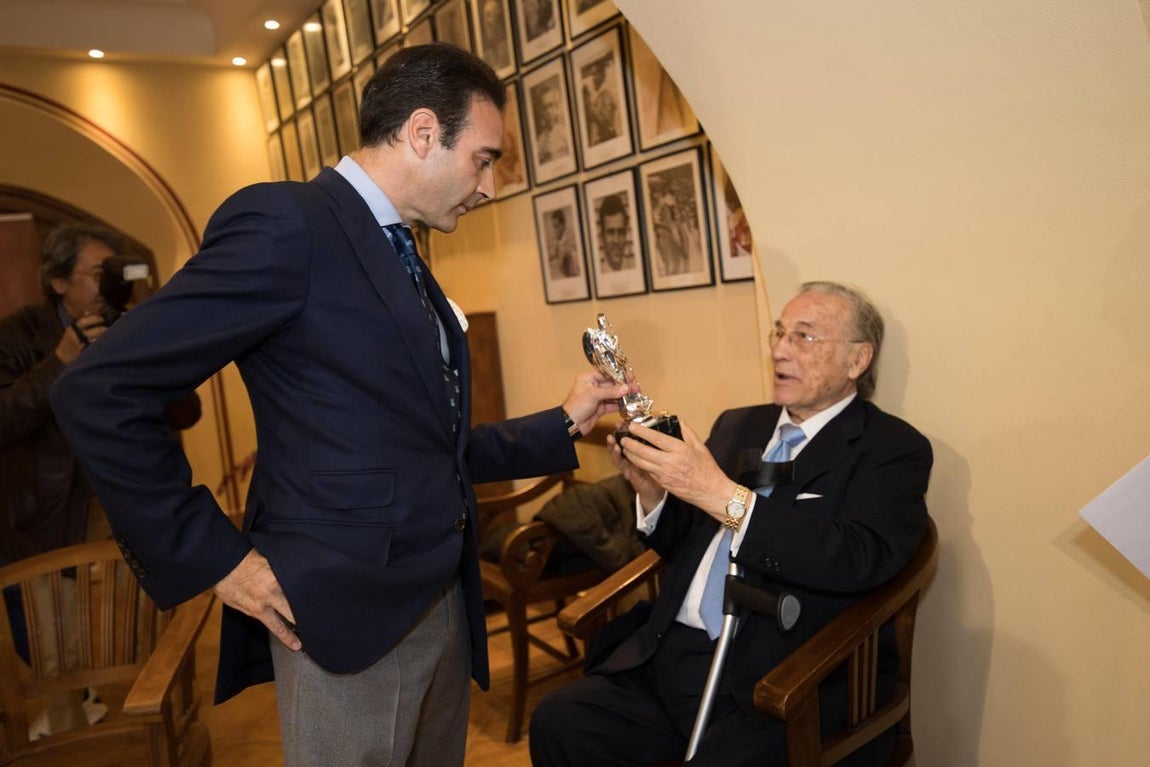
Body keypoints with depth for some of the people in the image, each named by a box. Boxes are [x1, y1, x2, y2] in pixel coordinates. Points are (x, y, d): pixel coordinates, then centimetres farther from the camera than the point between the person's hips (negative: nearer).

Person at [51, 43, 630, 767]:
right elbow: (99, 392, -16)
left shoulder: (406, 266, 12)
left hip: (444, 606, 8)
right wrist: (215, 561, -15)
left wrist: (564, 424, 12)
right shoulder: (286, 222, -13)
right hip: (344, 619, -8)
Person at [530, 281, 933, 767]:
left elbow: (859, 559, -19)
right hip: (671, 654, 5)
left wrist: (724, 495, -24)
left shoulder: (894, 449, -1)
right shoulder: (737, 426, 16)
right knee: (557, 722, -14)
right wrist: (651, 490, -1)